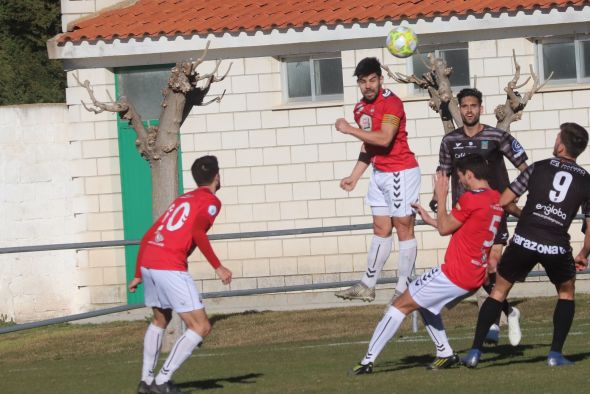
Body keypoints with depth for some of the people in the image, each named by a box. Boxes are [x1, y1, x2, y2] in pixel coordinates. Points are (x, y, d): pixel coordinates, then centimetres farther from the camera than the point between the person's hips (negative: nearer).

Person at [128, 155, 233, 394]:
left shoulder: (181, 200, 25)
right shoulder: (211, 201, 3)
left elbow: (148, 237, 24)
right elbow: (197, 232, -16)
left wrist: (138, 275, 28)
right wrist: (218, 267, -13)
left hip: (147, 264, 8)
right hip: (171, 268, -8)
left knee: (160, 321, 29)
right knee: (201, 327, -3)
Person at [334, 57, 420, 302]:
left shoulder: (391, 103, -16)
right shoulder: (360, 108, 11)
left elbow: (384, 138, -29)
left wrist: (349, 129, -22)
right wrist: (354, 177, 17)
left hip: (401, 172, -8)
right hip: (379, 174, 8)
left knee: (404, 228, -4)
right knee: (381, 229, 11)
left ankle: (403, 289, -2)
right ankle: (367, 286, 11)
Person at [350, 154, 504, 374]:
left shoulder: (471, 199, -16)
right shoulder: (496, 200, 10)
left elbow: (444, 229, -5)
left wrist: (441, 197, 5)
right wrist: (430, 220, 25)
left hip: (453, 276, -8)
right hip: (475, 279, 9)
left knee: (401, 304, 0)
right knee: (425, 303, 28)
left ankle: (368, 361, -2)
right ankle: (445, 354, 22)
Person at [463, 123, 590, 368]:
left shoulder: (539, 168, 7)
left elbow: (504, 202, 9)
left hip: (524, 240, 0)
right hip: (557, 247, 0)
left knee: (499, 290, 16)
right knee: (566, 292, 26)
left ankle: (475, 352, 9)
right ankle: (555, 354, 15)